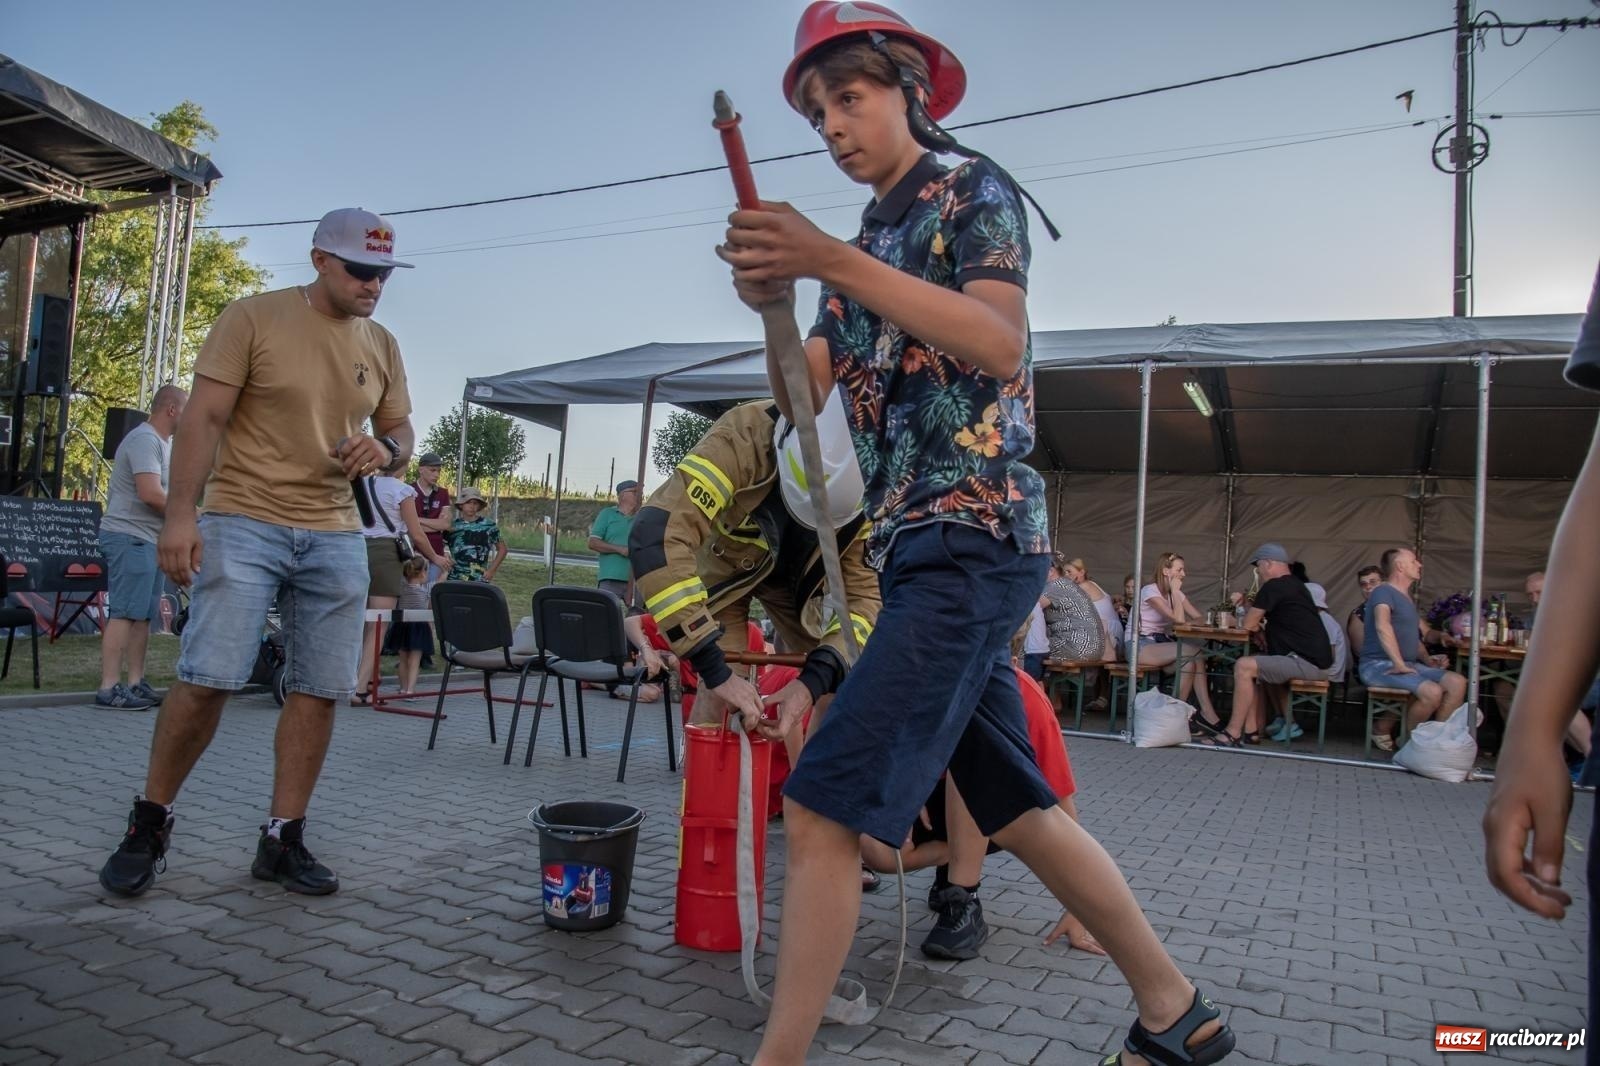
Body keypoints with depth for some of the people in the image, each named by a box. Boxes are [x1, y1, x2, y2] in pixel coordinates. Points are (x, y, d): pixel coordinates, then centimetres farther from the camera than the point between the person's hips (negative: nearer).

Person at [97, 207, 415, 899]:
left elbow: (402, 432, 17)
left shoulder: (382, 347, 12)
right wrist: (180, 514, -17)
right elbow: (203, 418, -8)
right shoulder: (253, 318, -3)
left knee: (319, 690, 2)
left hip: (336, 536, 5)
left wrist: (386, 449, -8)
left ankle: (283, 840, 13)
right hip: (243, 523, -4)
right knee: (208, 679, -9)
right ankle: (149, 823, 14)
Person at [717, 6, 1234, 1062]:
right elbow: (801, 397, 11)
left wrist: (833, 260, -21)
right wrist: (772, 298, -9)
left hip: (975, 538, -8)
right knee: (1018, 810, 13)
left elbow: (1001, 346, -17)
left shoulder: (973, 192, 2)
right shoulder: (864, 249, 22)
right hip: (917, 550, 8)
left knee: (823, 805, -16)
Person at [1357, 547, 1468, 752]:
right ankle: (1383, 732, -12)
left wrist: (1439, 636, 10)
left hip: (1409, 664, 9)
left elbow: (1423, 632, 35)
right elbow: (1382, 626, -27)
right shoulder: (1384, 592, -8)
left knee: (1457, 682, -7)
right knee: (1432, 691, -29)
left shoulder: (1407, 599, 23)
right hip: (1379, 665, -9)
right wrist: (1399, 664, -33)